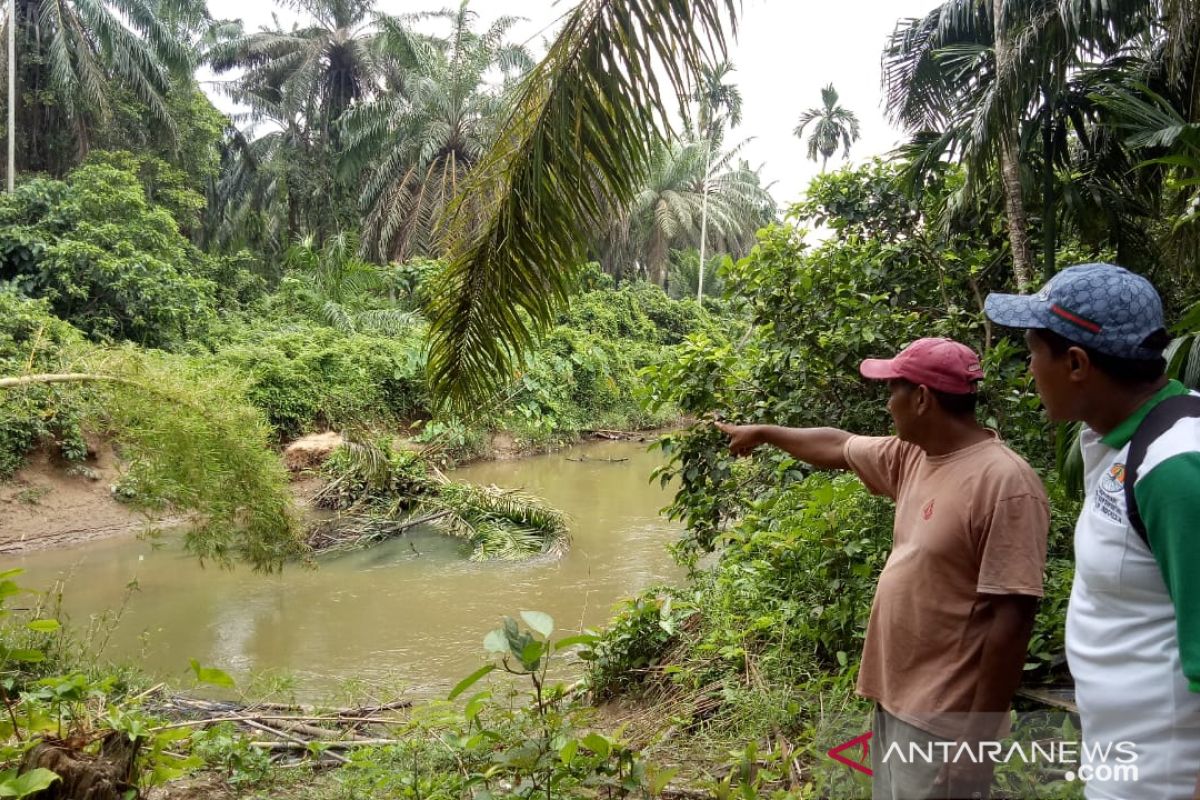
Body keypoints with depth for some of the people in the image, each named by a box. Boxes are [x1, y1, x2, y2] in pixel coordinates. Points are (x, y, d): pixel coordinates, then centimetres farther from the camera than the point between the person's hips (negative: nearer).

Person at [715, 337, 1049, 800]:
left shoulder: (1005, 482, -21)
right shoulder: (914, 455, 4)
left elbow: (1012, 619, -22)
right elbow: (838, 447, 22)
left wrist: (978, 737, -20)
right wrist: (762, 433, 31)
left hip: (942, 722, -8)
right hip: (894, 699, 8)